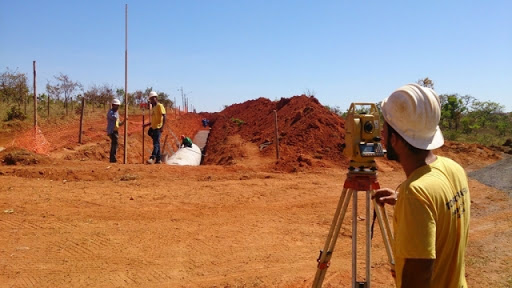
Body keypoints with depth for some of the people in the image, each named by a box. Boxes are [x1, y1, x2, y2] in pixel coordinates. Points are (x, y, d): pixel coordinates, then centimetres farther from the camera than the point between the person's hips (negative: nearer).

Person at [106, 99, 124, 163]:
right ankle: (113, 158, -24)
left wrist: (123, 121, 2)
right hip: (111, 130, -9)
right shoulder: (110, 112, -7)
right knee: (115, 143, -20)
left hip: (116, 130, 9)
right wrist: (116, 111, -10)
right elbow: (114, 117, -26)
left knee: (114, 144, 11)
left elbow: (119, 123, 20)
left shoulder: (116, 112, 19)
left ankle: (112, 159, 17)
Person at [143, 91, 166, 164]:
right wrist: (146, 124, 17)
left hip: (158, 128, -9)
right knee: (156, 144, 10)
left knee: (156, 143, -16)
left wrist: (162, 127, -24)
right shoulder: (153, 108, 21)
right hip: (153, 128, 9)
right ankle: (158, 159, 14)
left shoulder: (160, 106, -5)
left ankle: (152, 158, -26)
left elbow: (164, 116, -15)